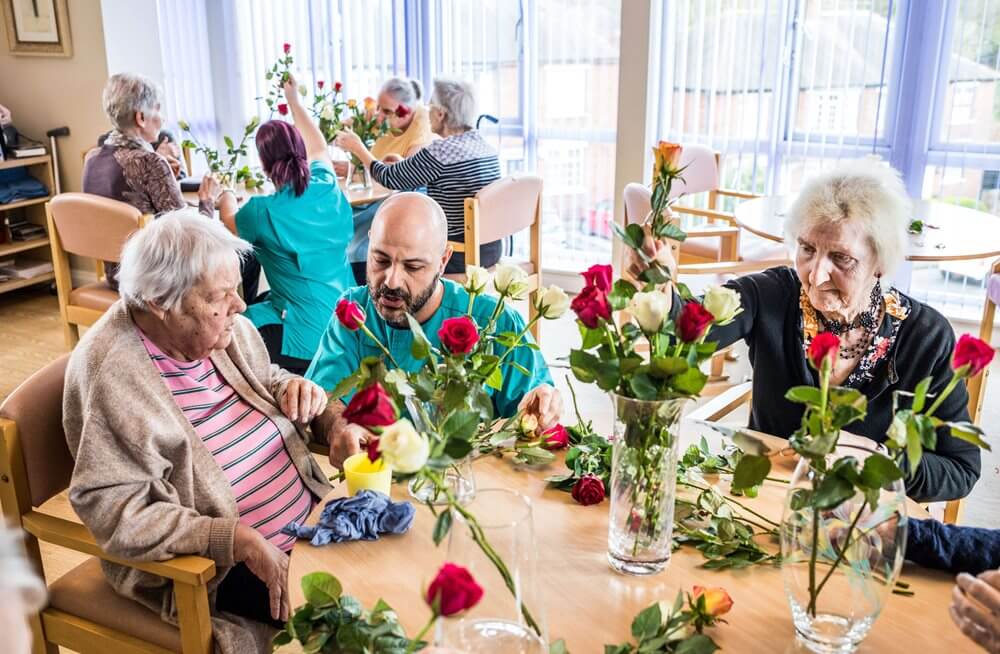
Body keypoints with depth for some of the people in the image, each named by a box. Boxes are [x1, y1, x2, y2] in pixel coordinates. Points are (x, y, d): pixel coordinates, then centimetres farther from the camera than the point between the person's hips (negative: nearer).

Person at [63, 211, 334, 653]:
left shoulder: (221, 328, -2)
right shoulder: (111, 373, -23)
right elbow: (114, 511, -26)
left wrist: (290, 389, -7)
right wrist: (237, 539, -30)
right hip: (213, 567, -7)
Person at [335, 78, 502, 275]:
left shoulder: (443, 149, -18)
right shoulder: (485, 146, 6)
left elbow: (390, 178, -5)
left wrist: (358, 148, 9)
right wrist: (403, 164, 23)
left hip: (460, 255, -8)